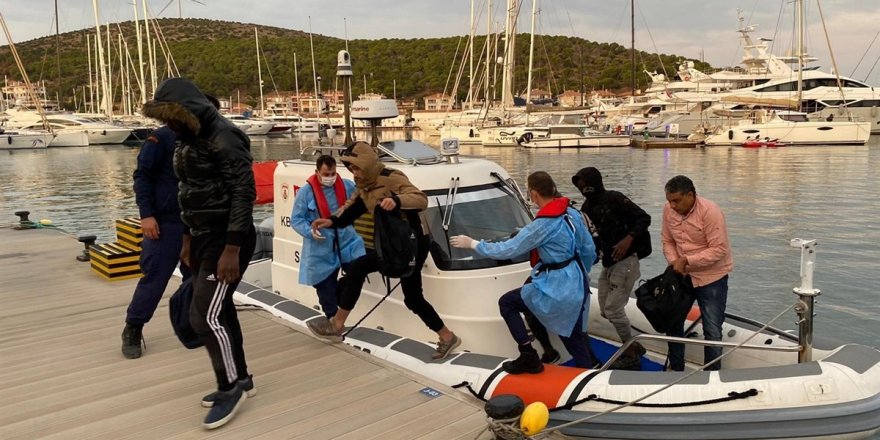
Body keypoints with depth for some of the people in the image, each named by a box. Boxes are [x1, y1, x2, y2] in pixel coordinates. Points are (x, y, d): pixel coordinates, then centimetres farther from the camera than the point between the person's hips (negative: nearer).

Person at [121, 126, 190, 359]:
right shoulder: (161, 138, -7)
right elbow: (142, 176, -9)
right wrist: (146, 214, -16)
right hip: (165, 221, -5)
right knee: (154, 278, -2)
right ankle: (132, 330, 13)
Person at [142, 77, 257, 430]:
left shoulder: (223, 137, -18)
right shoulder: (189, 140, 12)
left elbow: (244, 192, -23)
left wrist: (232, 249, -26)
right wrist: (188, 239, 21)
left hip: (226, 239, -9)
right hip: (203, 237, 9)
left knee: (206, 315, -10)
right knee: (219, 311, 13)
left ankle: (232, 386, 7)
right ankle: (239, 379, 26)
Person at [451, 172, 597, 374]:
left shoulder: (542, 225, -20)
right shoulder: (572, 213, 2)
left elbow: (508, 249, -16)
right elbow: (589, 249, 9)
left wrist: (473, 244, -5)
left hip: (557, 287, -8)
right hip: (576, 285, 8)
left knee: (506, 303, 7)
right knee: (574, 335, 18)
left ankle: (529, 357, 8)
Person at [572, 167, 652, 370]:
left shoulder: (614, 198, -14)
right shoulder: (587, 207, 8)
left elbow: (644, 218, -16)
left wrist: (628, 239, -27)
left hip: (626, 260, -8)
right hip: (608, 262, 8)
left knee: (614, 308, -7)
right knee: (605, 310, 10)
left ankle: (632, 356, 9)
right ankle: (634, 346, 26)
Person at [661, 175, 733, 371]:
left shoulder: (710, 212, -24)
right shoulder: (668, 209, -7)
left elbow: (718, 250, -25)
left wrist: (686, 260, -25)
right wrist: (674, 262, -14)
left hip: (711, 279, -6)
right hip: (682, 276, 6)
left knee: (712, 332, 0)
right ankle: (675, 368, 34)